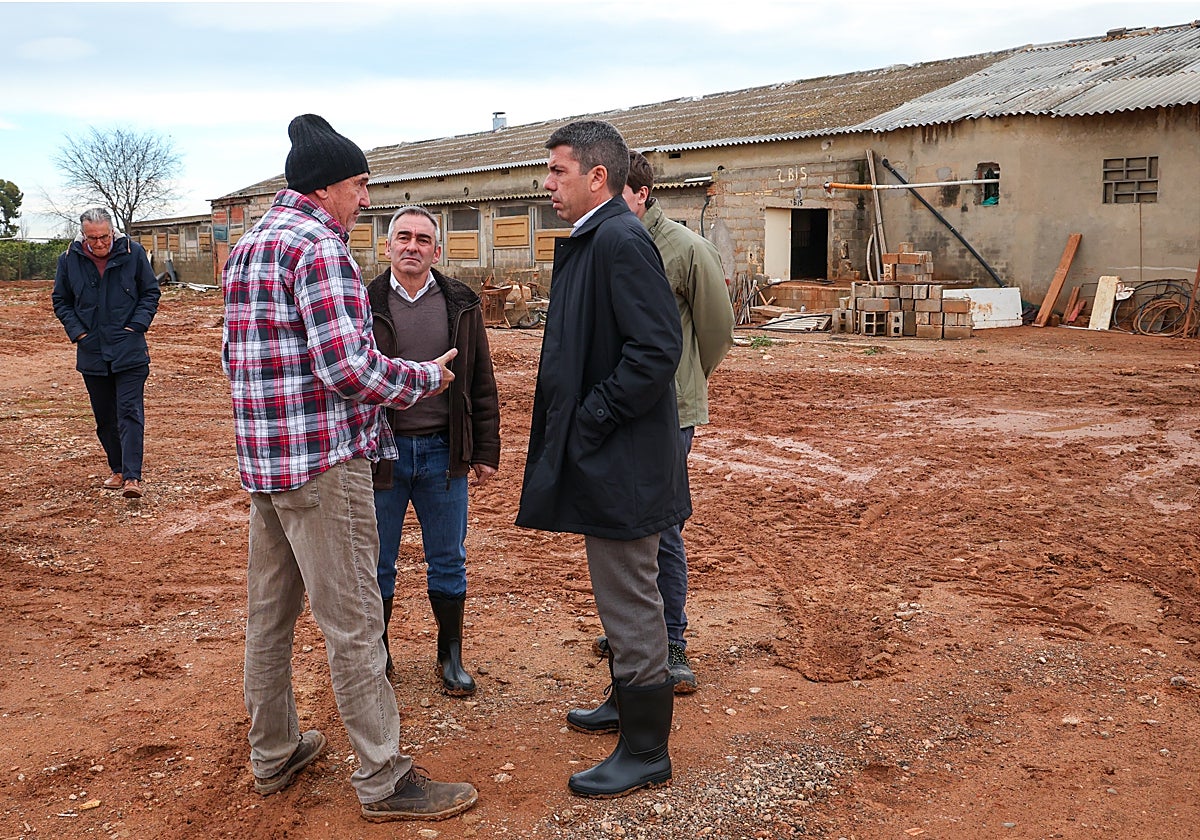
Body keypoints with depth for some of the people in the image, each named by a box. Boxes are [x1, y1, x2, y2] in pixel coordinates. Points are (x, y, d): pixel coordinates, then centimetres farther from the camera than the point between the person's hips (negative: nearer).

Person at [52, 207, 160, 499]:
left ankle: (132, 476, -13)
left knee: (130, 412, -10)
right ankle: (117, 470, 26)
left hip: (129, 351, -3)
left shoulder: (133, 252, -4)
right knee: (105, 417, 12)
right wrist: (77, 331, -1)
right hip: (92, 352, 3)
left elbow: (151, 293, 5)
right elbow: (60, 300, 13)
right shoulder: (69, 259, 1)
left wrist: (137, 325, -7)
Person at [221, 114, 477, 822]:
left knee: (269, 611, 17)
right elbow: (347, 366, -22)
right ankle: (384, 779, 8)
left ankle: (274, 754, 31)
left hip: (262, 458, 10)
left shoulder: (249, 244, 15)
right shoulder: (319, 243, -15)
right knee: (353, 620, -2)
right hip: (322, 459, -10)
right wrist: (426, 378, -8)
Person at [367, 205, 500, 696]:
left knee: (448, 562, 11)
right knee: (377, 564, 10)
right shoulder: (365, 304, 0)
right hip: (380, 452, -1)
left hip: (443, 452, 1)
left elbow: (482, 385, 6)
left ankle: (451, 657, 26)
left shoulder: (461, 305, 4)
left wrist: (485, 452, 3)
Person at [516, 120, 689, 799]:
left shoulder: (621, 240, -18)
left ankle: (646, 751, 16)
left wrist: (588, 423, -20)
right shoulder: (592, 240, 14)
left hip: (620, 461, -10)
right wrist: (571, 423, 13)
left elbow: (657, 350, -26)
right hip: (603, 457, 10)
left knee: (630, 603, 2)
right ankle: (633, 704, 40)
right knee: (626, 598, 22)